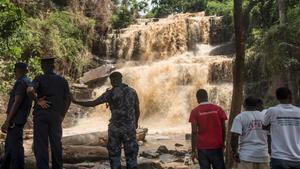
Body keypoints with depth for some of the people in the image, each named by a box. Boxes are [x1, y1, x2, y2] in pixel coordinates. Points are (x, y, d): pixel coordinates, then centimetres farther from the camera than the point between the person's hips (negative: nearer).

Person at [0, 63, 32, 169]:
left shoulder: (21, 82, -13)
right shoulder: (29, 82, 14)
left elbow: (17, 102, -19)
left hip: (15, 120, -10)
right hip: (18, 119, 10)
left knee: (15, 145, -6)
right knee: (9, 144, 19)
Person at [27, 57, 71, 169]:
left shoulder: (40, 79, -1)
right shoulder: (62, 80, 8)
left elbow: (30, 90, -21)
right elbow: (68, 99, 7)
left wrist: (38, 100, -7)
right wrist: (62, 115, 14)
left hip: (41, 114, -2)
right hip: (56, 115, 3)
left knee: (41, 144, 1)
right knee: (56, 144, 13)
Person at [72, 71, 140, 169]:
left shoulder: (110, 93, -5)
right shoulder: (132, 91, 2)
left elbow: (92, 103, -7)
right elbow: (137, 110, 8)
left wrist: (75, 102, 5)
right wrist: (136, 122, 26)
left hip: (115, 128, -1)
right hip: (130, 128, 1)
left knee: (114, 154, 11)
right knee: (131, 154, 7)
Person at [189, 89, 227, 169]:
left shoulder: (195, 111, -4)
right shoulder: (218, 109, 1)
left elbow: (194, 132, -9)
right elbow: (223, 129, 2)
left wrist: (193, 150, -5)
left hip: (202, 147, -1)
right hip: (217, 147, 1)